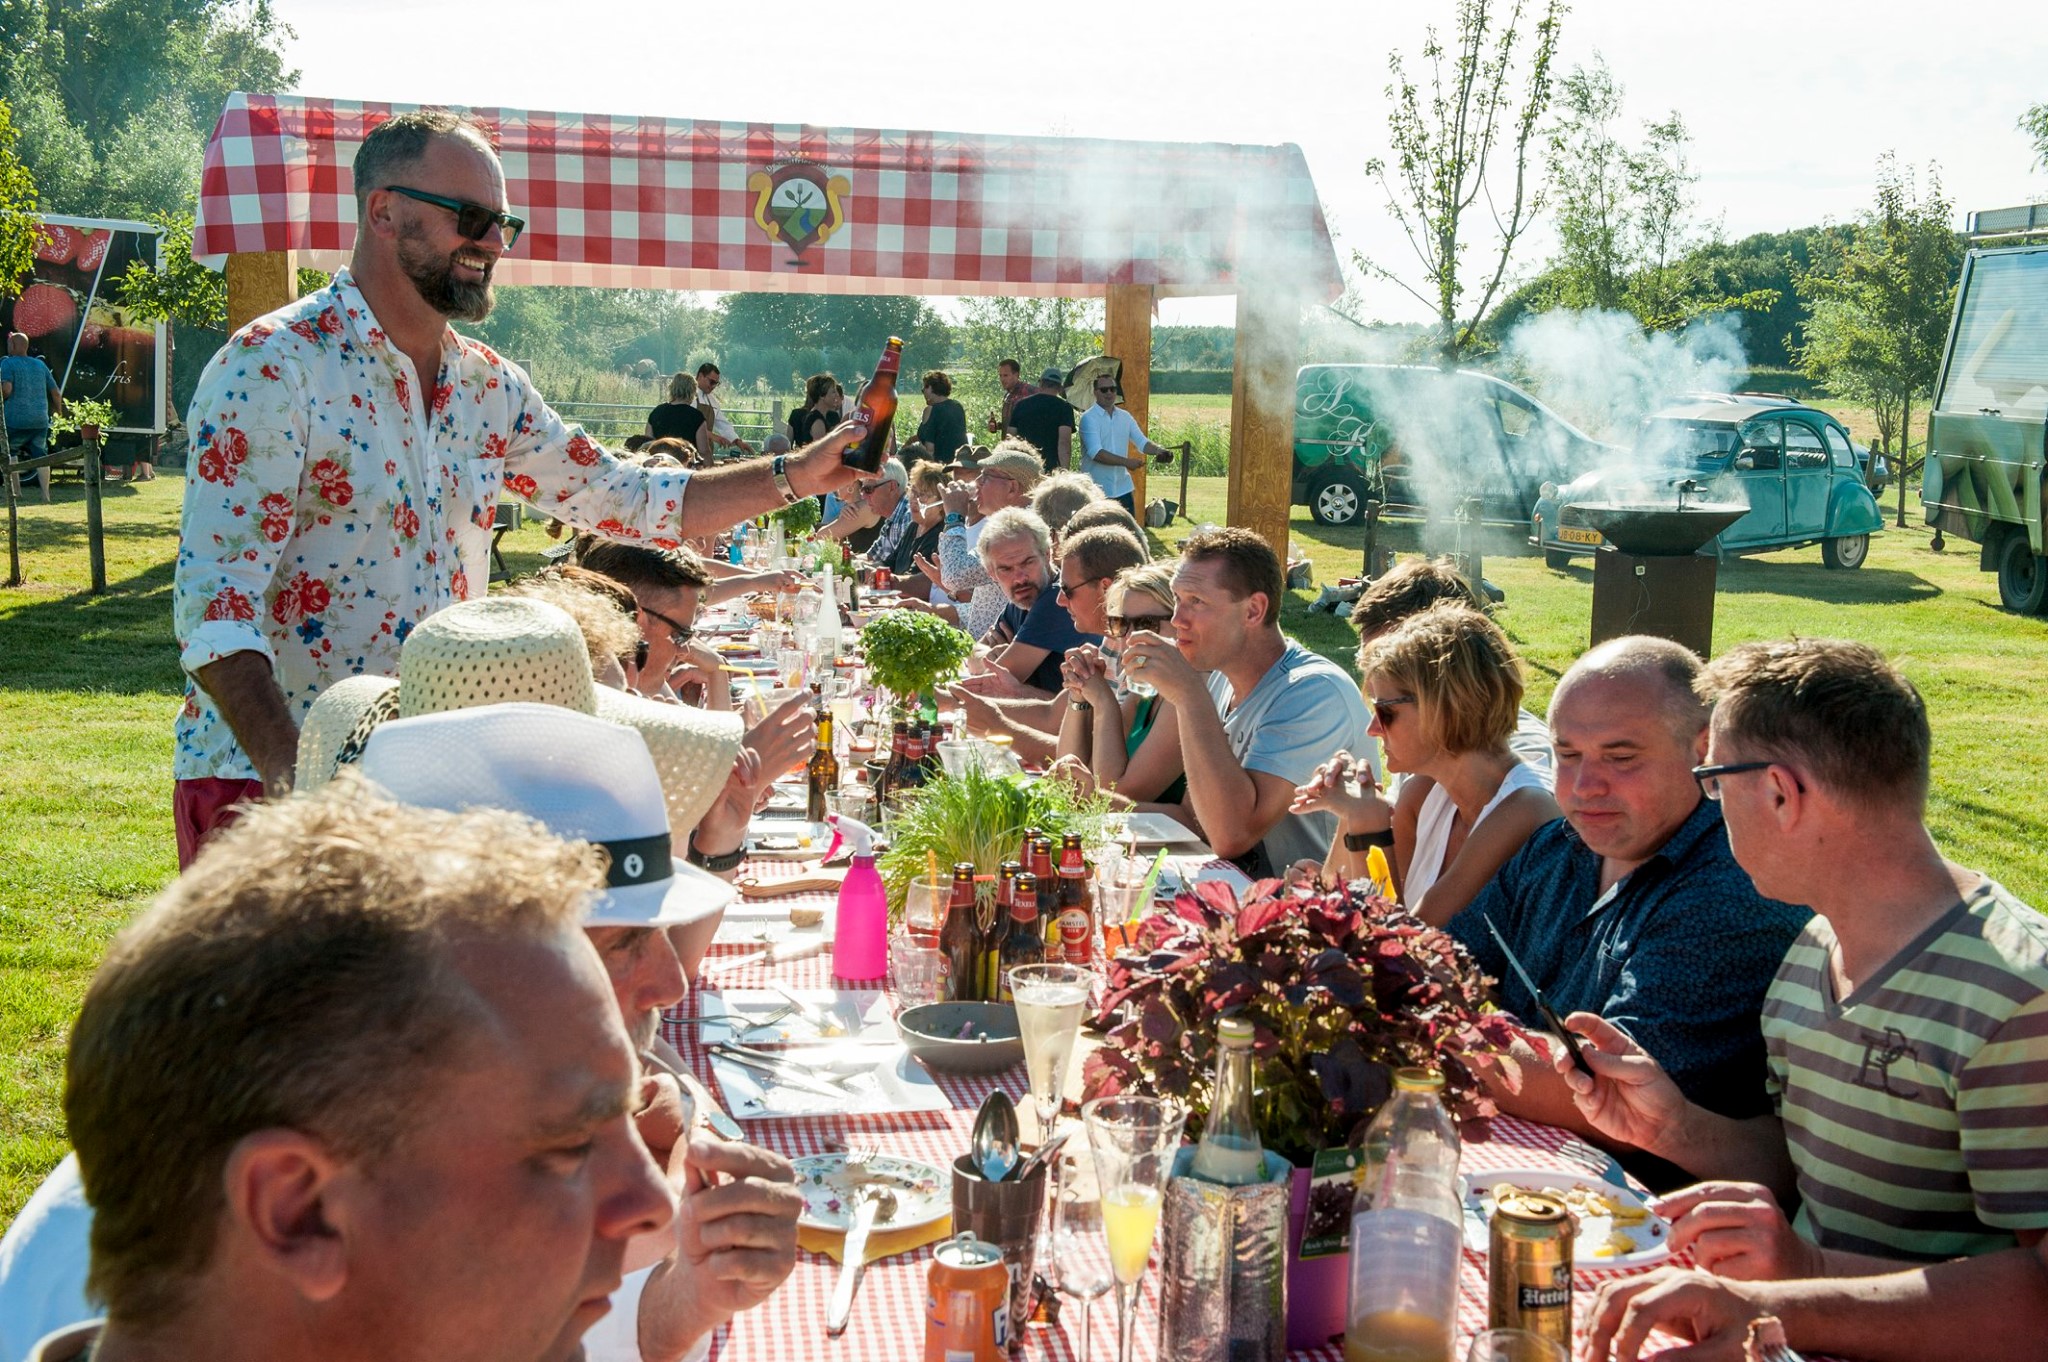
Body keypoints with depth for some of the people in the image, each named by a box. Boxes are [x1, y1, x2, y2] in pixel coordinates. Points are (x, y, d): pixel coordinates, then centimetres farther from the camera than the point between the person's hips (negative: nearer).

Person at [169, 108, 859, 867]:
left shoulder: (489, 389, 9)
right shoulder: (273, 367, -12)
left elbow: (625, 502, 19)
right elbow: (214, 607, -18)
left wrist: (796, 476, 9)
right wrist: (293, 780, -29)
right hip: (265, 781, -6)